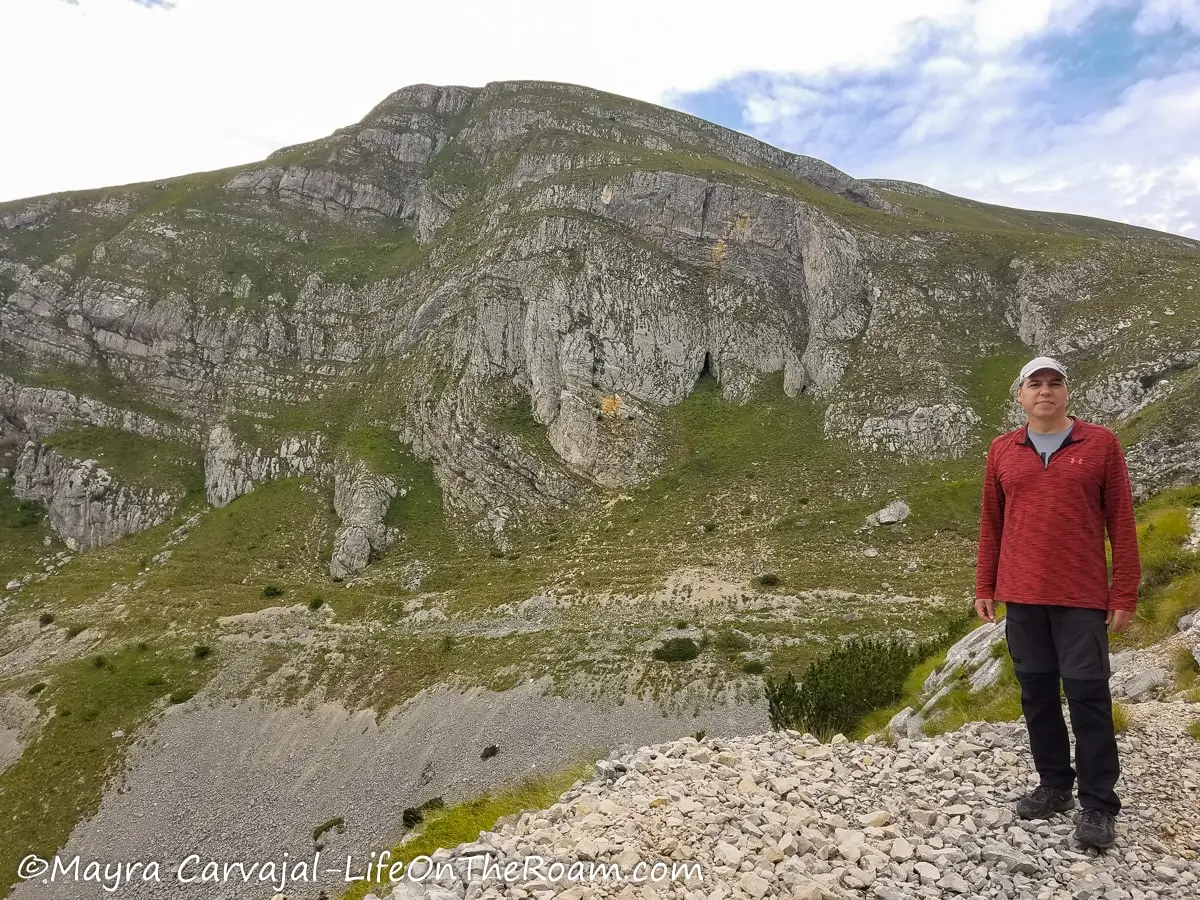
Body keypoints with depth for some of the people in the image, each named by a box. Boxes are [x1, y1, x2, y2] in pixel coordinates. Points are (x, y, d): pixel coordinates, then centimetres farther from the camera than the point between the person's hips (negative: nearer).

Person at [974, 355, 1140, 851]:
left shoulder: (1100, 443, 0)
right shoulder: (1002, 450, 8)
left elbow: (1121, 522, 0)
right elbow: (991, 523, 12)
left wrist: (1124, 595, -3)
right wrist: (984, 588, 9)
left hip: (1082, 598, -3)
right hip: (1022, 597, 3)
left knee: (1088, 696, -1)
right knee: (1037, 694, 10)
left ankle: (1098, 806, 9)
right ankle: (1054, 786, 24)